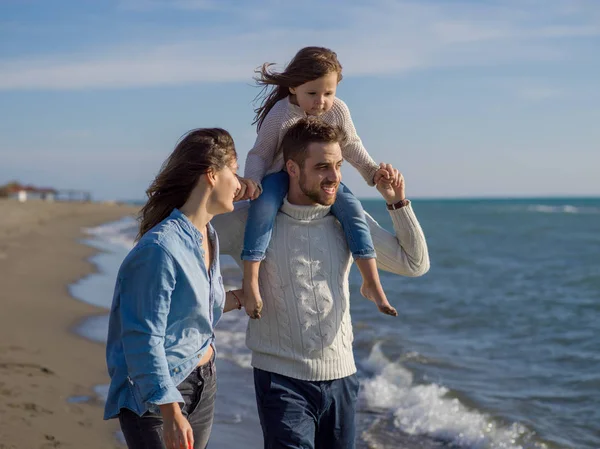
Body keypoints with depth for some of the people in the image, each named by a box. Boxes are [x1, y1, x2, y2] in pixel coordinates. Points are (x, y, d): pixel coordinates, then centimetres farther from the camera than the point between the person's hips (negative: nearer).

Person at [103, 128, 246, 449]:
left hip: (203, 384, 9)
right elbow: (144, 339, -22)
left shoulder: (209, 237, 7)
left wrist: (231, 300, 6)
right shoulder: (160, 248, -21)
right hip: (154, 394, -8)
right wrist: (171, 413, -23)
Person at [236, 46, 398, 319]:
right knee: (263, 205, -35)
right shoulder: (280, 115, -19)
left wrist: (372, 171, -3)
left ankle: (372, 284, -13)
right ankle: (250, 281, -33)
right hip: (281, 175, -3)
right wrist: (251, 180, -29)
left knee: (352, 208, -20)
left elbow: (351, 146, 6)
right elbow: (260, 153, -12)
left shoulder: (338, 110, -9)